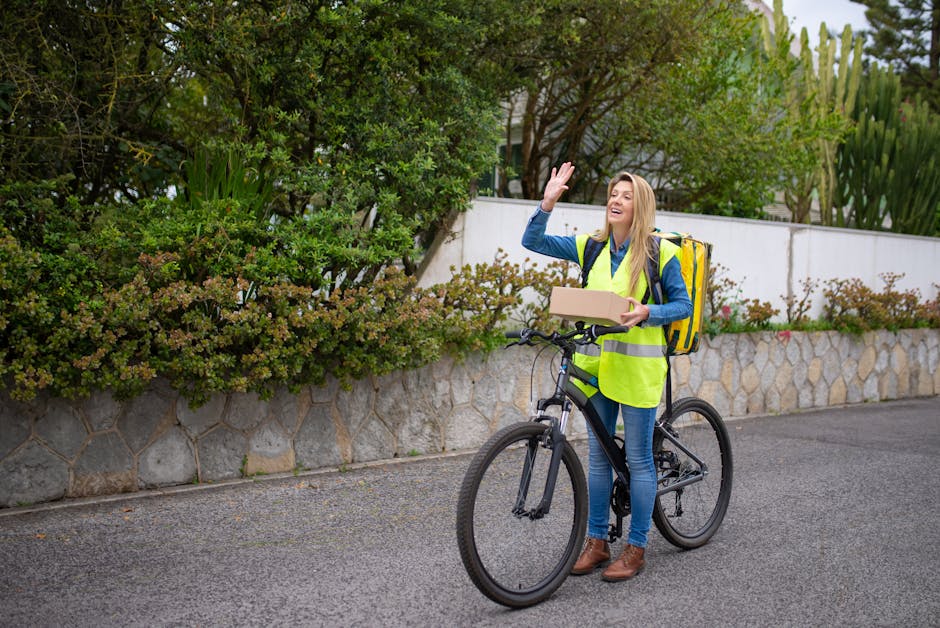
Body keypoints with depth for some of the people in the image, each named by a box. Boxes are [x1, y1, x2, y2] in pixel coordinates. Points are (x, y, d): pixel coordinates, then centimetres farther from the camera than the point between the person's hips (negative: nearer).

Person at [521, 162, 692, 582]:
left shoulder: (659, 251, -4)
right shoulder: (592, 246, 8)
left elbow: (683, 305, -1)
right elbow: (533, 241, 6)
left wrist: (647, 313, -19)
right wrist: (548, 202, -7)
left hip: (637, 363, -5)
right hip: (596, 361, 5)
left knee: (638, 458, 1)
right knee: (598, 454, 11)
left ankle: (636, 548, 11)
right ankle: (596, 541, 21)